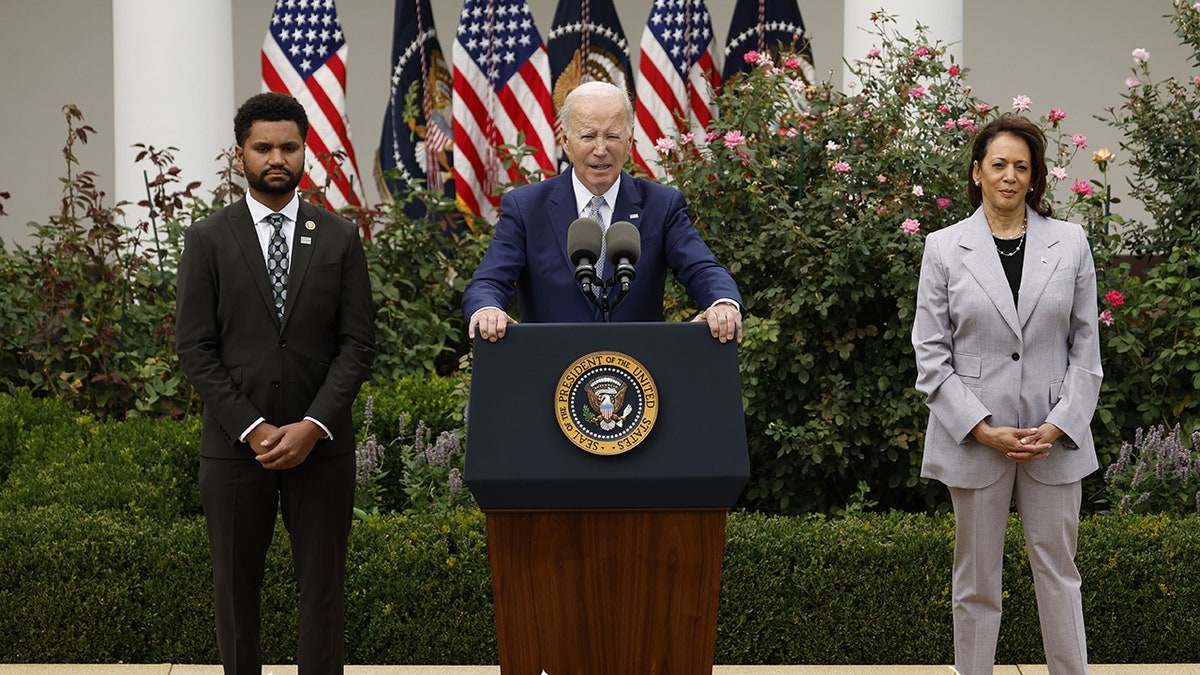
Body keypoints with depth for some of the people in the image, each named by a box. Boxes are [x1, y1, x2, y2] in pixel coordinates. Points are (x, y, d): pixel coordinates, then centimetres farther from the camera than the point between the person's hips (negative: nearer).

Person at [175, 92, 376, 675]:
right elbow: (194, 348, -2)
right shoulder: (207, 240, 3)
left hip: (321, 444, 1)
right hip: (235, 445, 0)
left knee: (323, 585, 3)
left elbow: (358, 342, 1)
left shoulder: (339, 238, 6)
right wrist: (251, 428, -11)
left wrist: (314, 426, -11)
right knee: (236, 585, 6)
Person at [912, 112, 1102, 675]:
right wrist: (982, 429, -10)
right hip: (973, 439, -1)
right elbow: (931, 354, -1)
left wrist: (1059, 425, -8)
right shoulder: (945, 248, 0)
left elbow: (1085, 347, 4)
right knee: (976, 580, 8)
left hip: (1055, 438, 1)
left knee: (1058, 571, 7)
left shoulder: (1070, 244, 3)